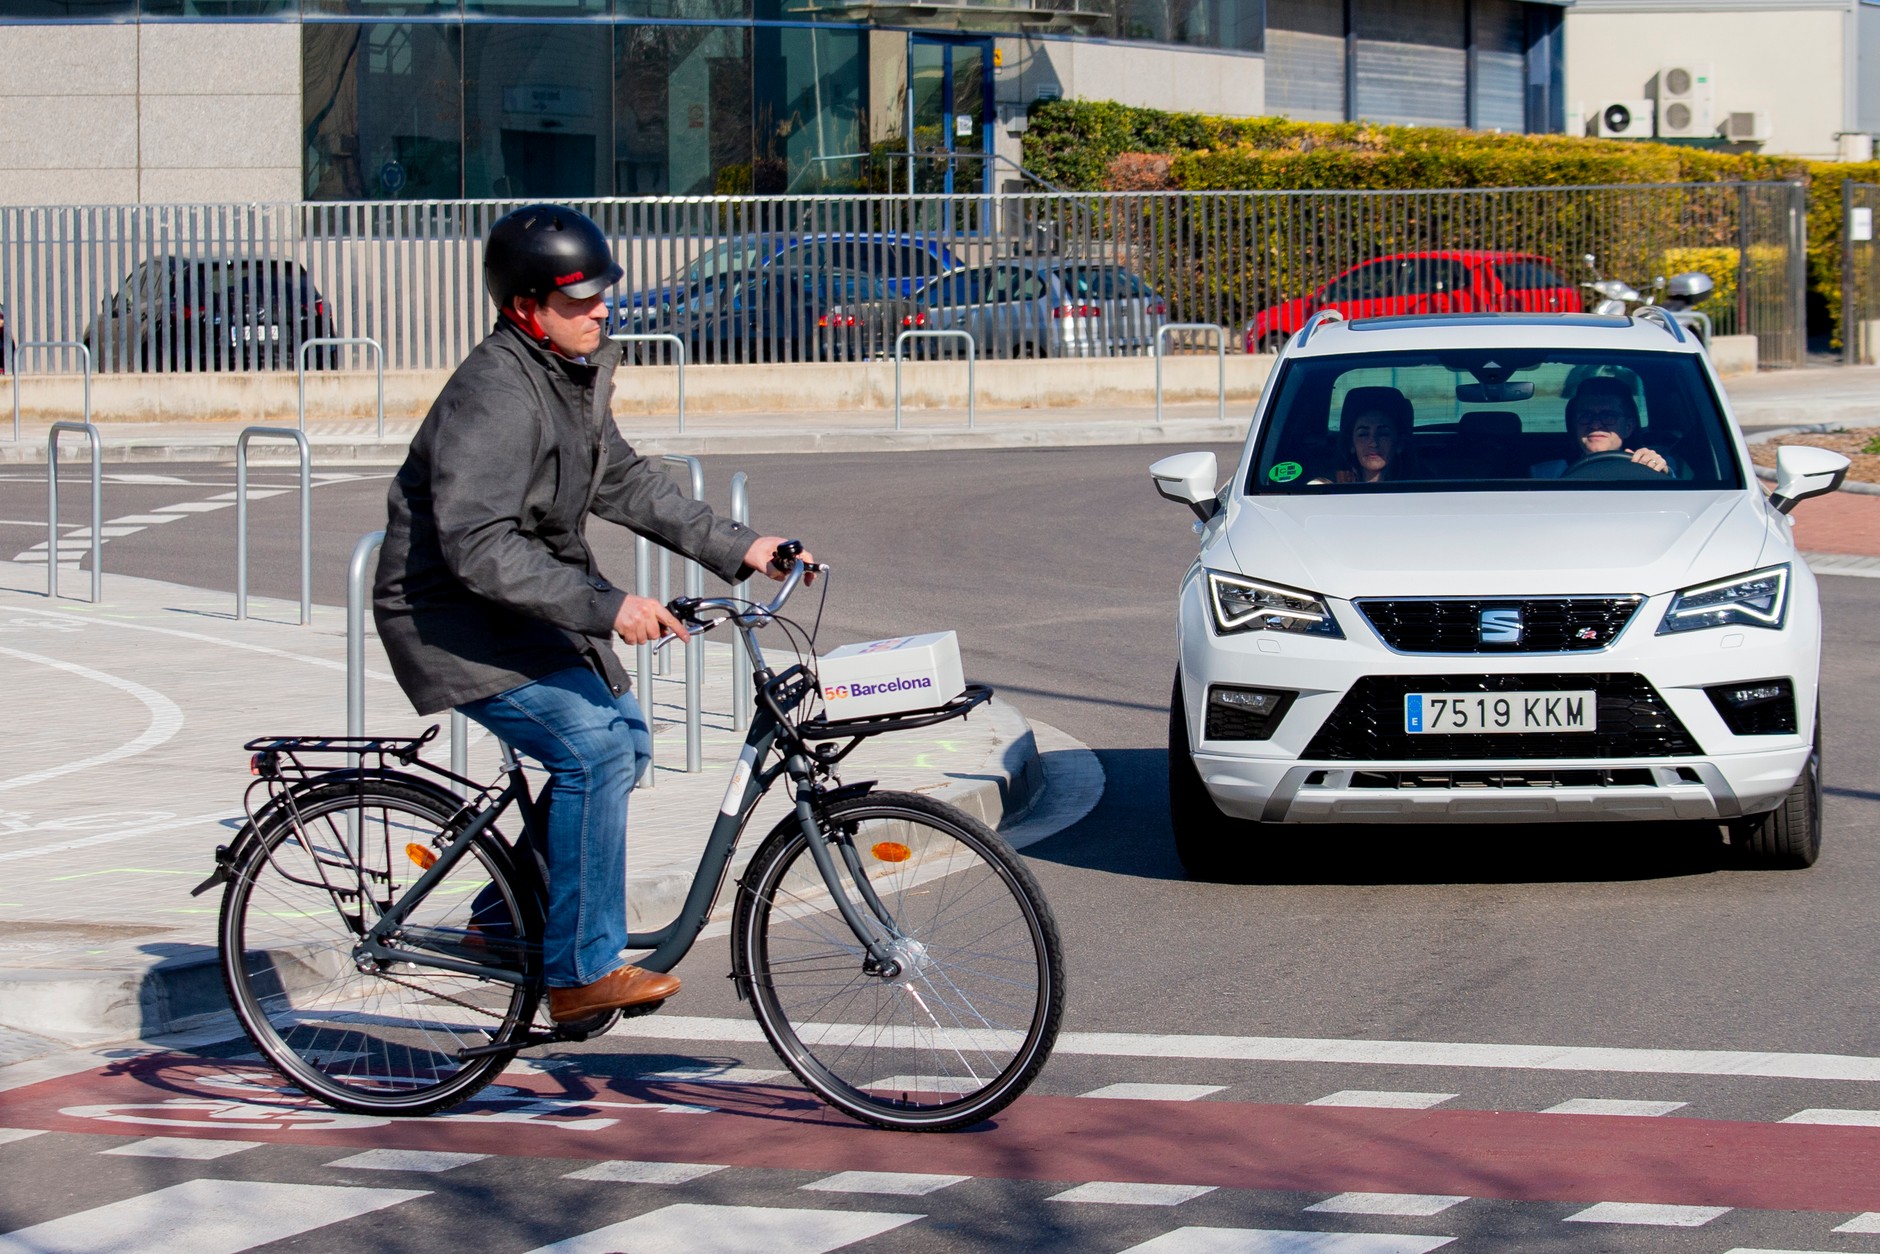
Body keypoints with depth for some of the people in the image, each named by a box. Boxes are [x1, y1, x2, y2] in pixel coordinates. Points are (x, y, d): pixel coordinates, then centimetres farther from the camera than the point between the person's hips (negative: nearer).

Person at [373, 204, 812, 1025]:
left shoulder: (575, 373, 5)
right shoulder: (495, 396, -26)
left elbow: (623, 483, 15)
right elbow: (479, 547, -33)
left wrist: (735, 548, 7)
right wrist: (605, 608, -37)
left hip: (527, 608, 10)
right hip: (452, 620, -10)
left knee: (622, 740, 13)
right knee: (591, 746, -22)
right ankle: (582, 970, -17)